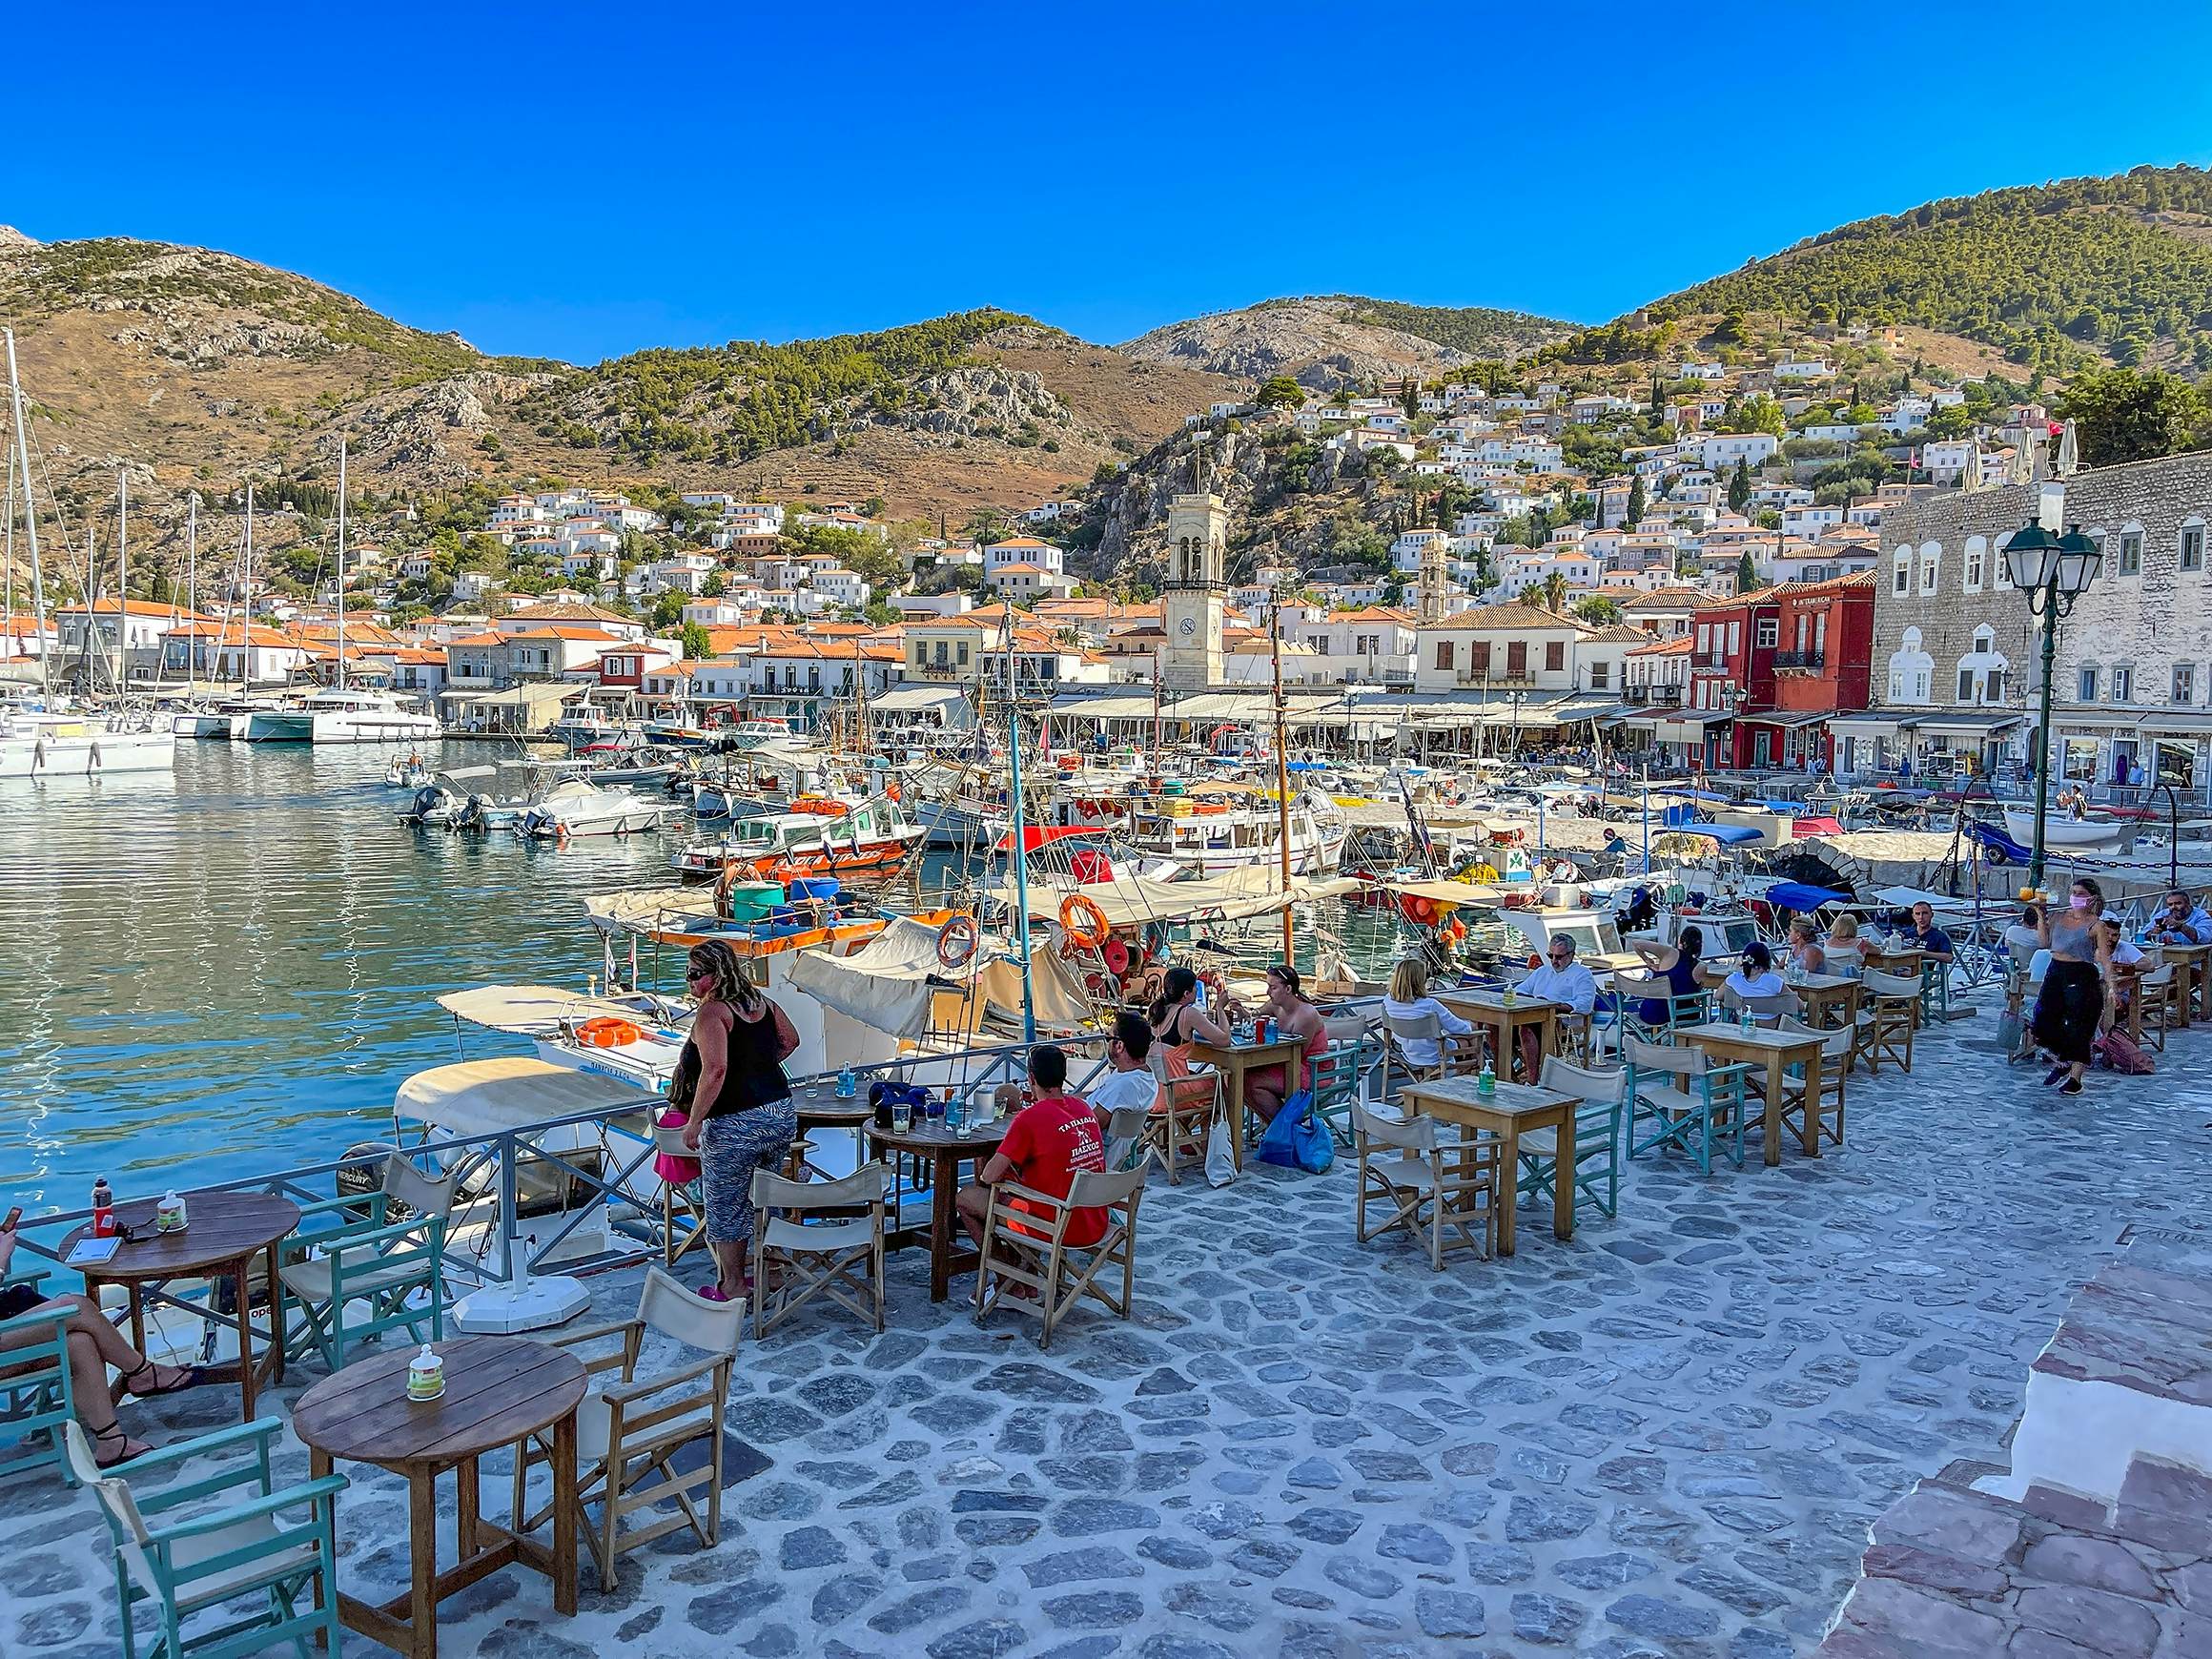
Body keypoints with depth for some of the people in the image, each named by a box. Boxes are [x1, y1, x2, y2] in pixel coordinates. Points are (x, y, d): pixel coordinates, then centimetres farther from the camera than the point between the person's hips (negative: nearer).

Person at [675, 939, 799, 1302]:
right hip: (782, 1115, 8)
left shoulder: (711, 1012, -15)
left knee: (726, 1207, 9)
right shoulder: (761, 1003, 8)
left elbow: (715, 1070, -26)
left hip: (734, 1125, -7)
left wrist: (694, 1122, -20)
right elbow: (790, 1040, 22)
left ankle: (732, 1287, 19)